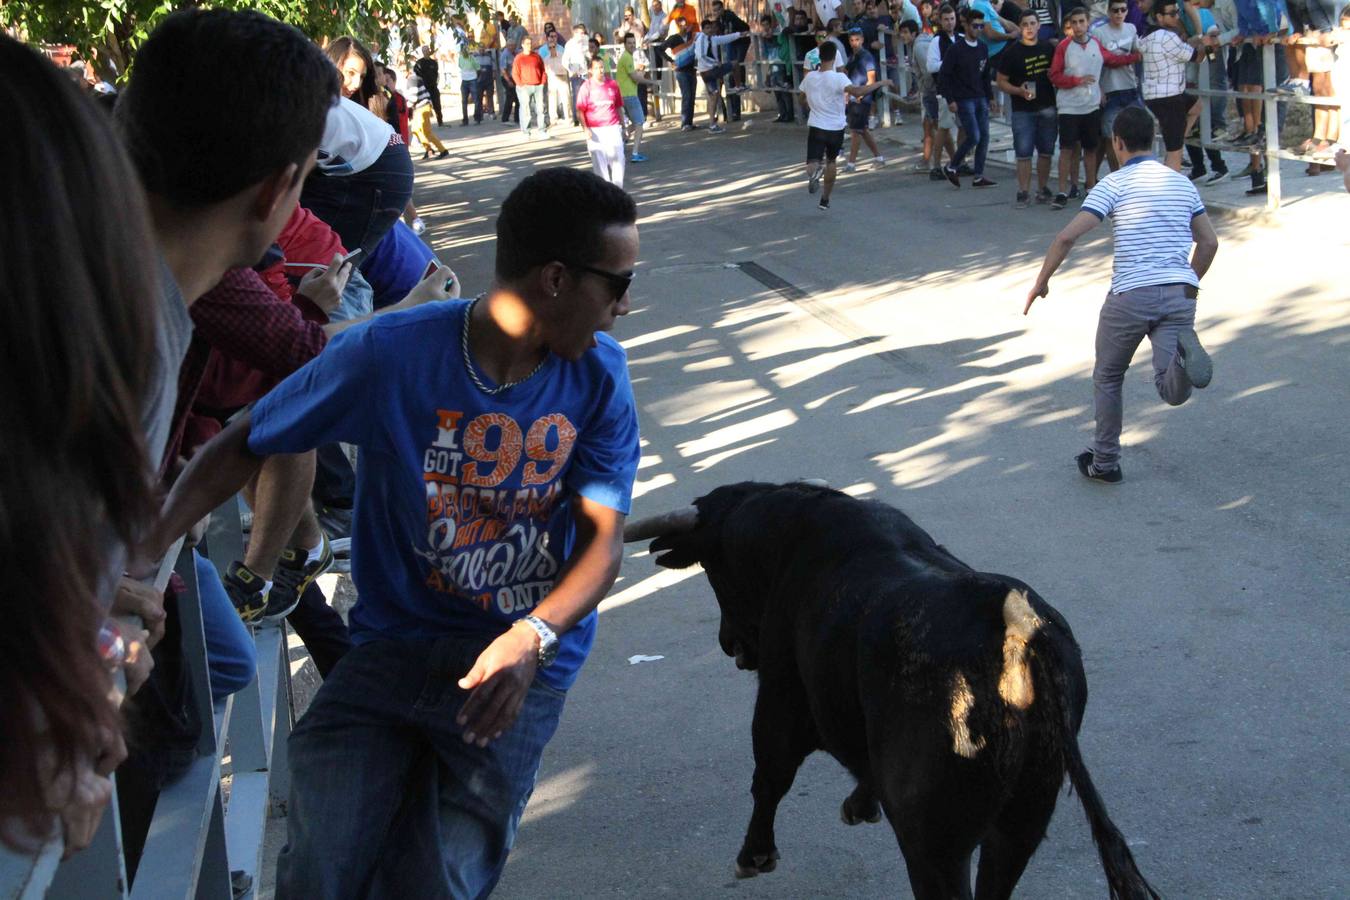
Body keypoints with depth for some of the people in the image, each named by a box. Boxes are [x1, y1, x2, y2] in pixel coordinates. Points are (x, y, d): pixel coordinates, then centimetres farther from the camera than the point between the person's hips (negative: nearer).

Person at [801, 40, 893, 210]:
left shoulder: (809, 77, -2)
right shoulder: (838, 78, -17)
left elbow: (803, 99, 15)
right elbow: (856, 91, -33)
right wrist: (879, 84, -24)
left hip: (815, 127, 1)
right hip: (836, 128, -1)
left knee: (813, 162, -3)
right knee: (831, 161, 21)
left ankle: (813, 174, -41)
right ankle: (825, 200, 27)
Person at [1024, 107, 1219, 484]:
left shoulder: (1115, 184, 0)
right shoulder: (1182, 182, 16)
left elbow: (1067, 237, -8)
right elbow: (1209, 242, 19)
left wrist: (1040, 283, 4)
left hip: (1131, 294, -3)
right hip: (1180, 293, 4)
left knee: (1107, 378, 18)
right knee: (1173, 391, -6)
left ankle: (1104, 463, 24)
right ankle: (1185, 355, -38)